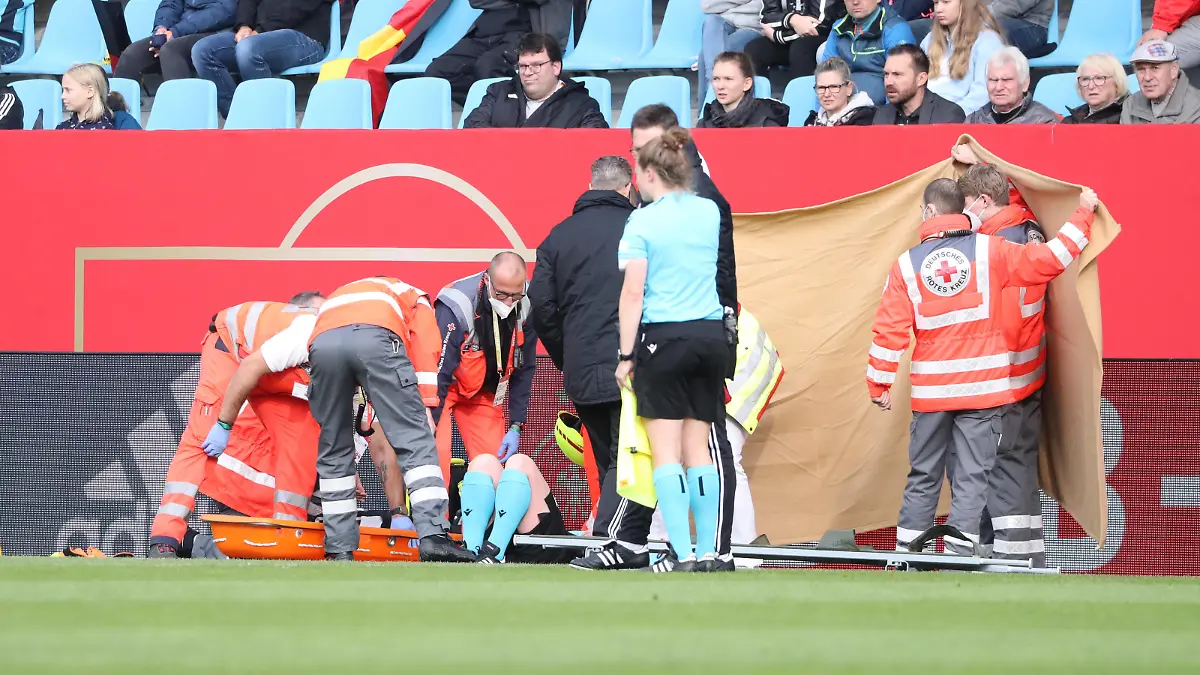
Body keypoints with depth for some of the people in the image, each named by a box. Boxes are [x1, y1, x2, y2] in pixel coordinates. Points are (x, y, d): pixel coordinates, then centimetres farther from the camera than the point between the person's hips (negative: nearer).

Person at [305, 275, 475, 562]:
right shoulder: (415, 298, 38)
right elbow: (425, 346, 15)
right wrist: (425, 407, 6)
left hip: (322, 342, 4)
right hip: (376, 336, -4)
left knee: (334, 449, 18)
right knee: (415, 441, 1)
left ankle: (340, 549, 16)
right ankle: (432, 536, -11)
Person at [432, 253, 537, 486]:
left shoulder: (526, 308, -17)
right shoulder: (457, 306, -33)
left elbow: (524, 370, -3)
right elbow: (437, 372, -29)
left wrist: (516, 427, -5)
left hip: (482, 389, 5)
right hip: (443, 386, -5)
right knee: (436, 456, -21)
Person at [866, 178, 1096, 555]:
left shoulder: (907, 265, -1)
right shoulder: (988, 251, -4)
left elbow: (889, 332, -2)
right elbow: (1050, 260, -5)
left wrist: (879, 385, 9)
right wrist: (1083, 214, 8)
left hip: (930, 393, 1)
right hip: (983, 389, -1)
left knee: (923, 478, 13)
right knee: (971, 479, 0)